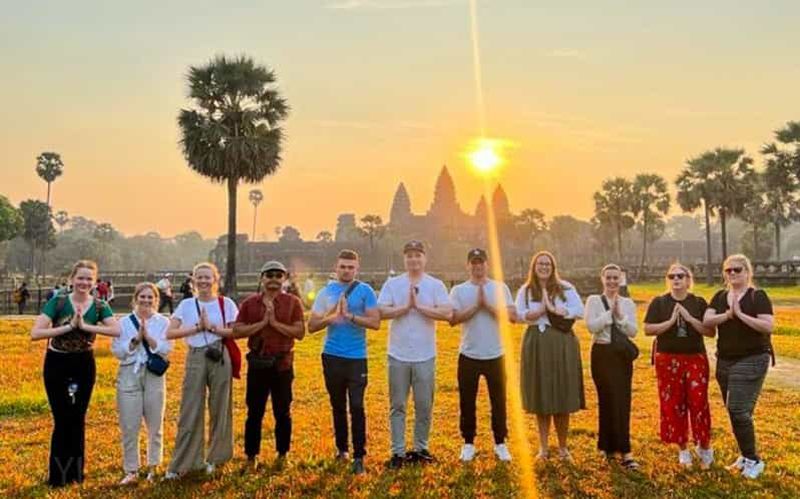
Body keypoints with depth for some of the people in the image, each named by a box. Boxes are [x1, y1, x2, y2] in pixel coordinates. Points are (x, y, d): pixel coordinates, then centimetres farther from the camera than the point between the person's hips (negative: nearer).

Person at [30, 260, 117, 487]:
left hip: (84, 365, 2)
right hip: (57, 364, -2)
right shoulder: (57, 302, -9)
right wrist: (69, 326, -23)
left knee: (78, 419, 10)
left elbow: (117, 330, -22)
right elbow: (35, 333, -18)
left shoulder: (99, 306, -4)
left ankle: (75, 472, 24)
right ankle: (58, 475, 14)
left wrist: (85, 326, -26)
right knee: (62, 419, 0)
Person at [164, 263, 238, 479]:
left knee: (220, 408, 6)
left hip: (220, 357, -1)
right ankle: (180, 464, 9)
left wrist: (211, 327, -13)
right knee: (190, 410, 1)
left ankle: (216, 458, 22)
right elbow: (170, 333, -3)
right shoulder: (186, 305, 5)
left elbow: (236, 331, -4)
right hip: (195, 358, 1)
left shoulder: (226, 303, 2)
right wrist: (197, 327, -11)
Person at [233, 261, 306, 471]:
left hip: (283, 364, -1)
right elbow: (236, 331, -4)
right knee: (254, 412, 9)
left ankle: (282, 454, 24)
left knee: (283, 412, 9)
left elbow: (300, 332, -9)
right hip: (257, 364, 1)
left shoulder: (292, 302, 0)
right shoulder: (249, 303, 4)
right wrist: (262, 322, -14)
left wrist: (275, 322, -16)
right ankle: (251, 456, 21)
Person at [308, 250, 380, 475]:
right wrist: (330, 317, -15)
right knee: (338, 406, 14)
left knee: (356, 407, -6)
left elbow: (375, 322, -9)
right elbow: (312, 326, 3)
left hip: (357, 357, -3)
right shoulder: (326, 292, 5)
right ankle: (342, 449, 29)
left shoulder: (365, 291, -1)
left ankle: (359, 456, 2)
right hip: (332, 356, 3)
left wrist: (350, 315, -19)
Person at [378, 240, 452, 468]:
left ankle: (421, 448, 23)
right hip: (398, 355, 0)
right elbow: (382, 312, -8)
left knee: (424, 405, 9)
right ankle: (398, 452, 14)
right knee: (398, 406, 6)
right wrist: (406, 306, -15)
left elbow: (447, 313, -11)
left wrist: (419, 306, -14)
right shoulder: (392, 284, 2)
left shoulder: (436, 285, 1)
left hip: (425, 356, 0)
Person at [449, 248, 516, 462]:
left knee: (499, 401, 8)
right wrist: (476, 305, -17)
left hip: (495, 355, 0)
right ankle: (468, 443, 22)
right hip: (469, 355, 0)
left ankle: (500, 444, 22)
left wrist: (487, 305, -15)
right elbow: (453, 319, -11)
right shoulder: (459, 290, 1)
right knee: (467, 402, 8)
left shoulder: (500, 288, 3)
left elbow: (512, 316, -8)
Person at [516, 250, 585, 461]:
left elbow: (579, 310, -5)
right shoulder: (525, 291, 7)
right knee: (540, 397, 5)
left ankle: (563, 447, 15)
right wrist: (543, 309, -17)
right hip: (536, 345, 1)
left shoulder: (565, 288, 5)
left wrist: (555, 309, -15)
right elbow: (520, 314, -6)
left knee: (562, 397, 1)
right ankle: (543, 447, 15)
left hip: (562, 344, -1)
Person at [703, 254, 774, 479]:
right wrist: (727, 314, -19)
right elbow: (706, 321, -4)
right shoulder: (720, 297, 9)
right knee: (734, 411, 11)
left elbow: (768, 326, -17)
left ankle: (754, 460, 3)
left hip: (752, 360, -6)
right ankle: (746, 455, 26)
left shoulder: (758, 296, -6)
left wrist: (740, 314, -21)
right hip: (724, 360, 6)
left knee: (739, 410, -12)